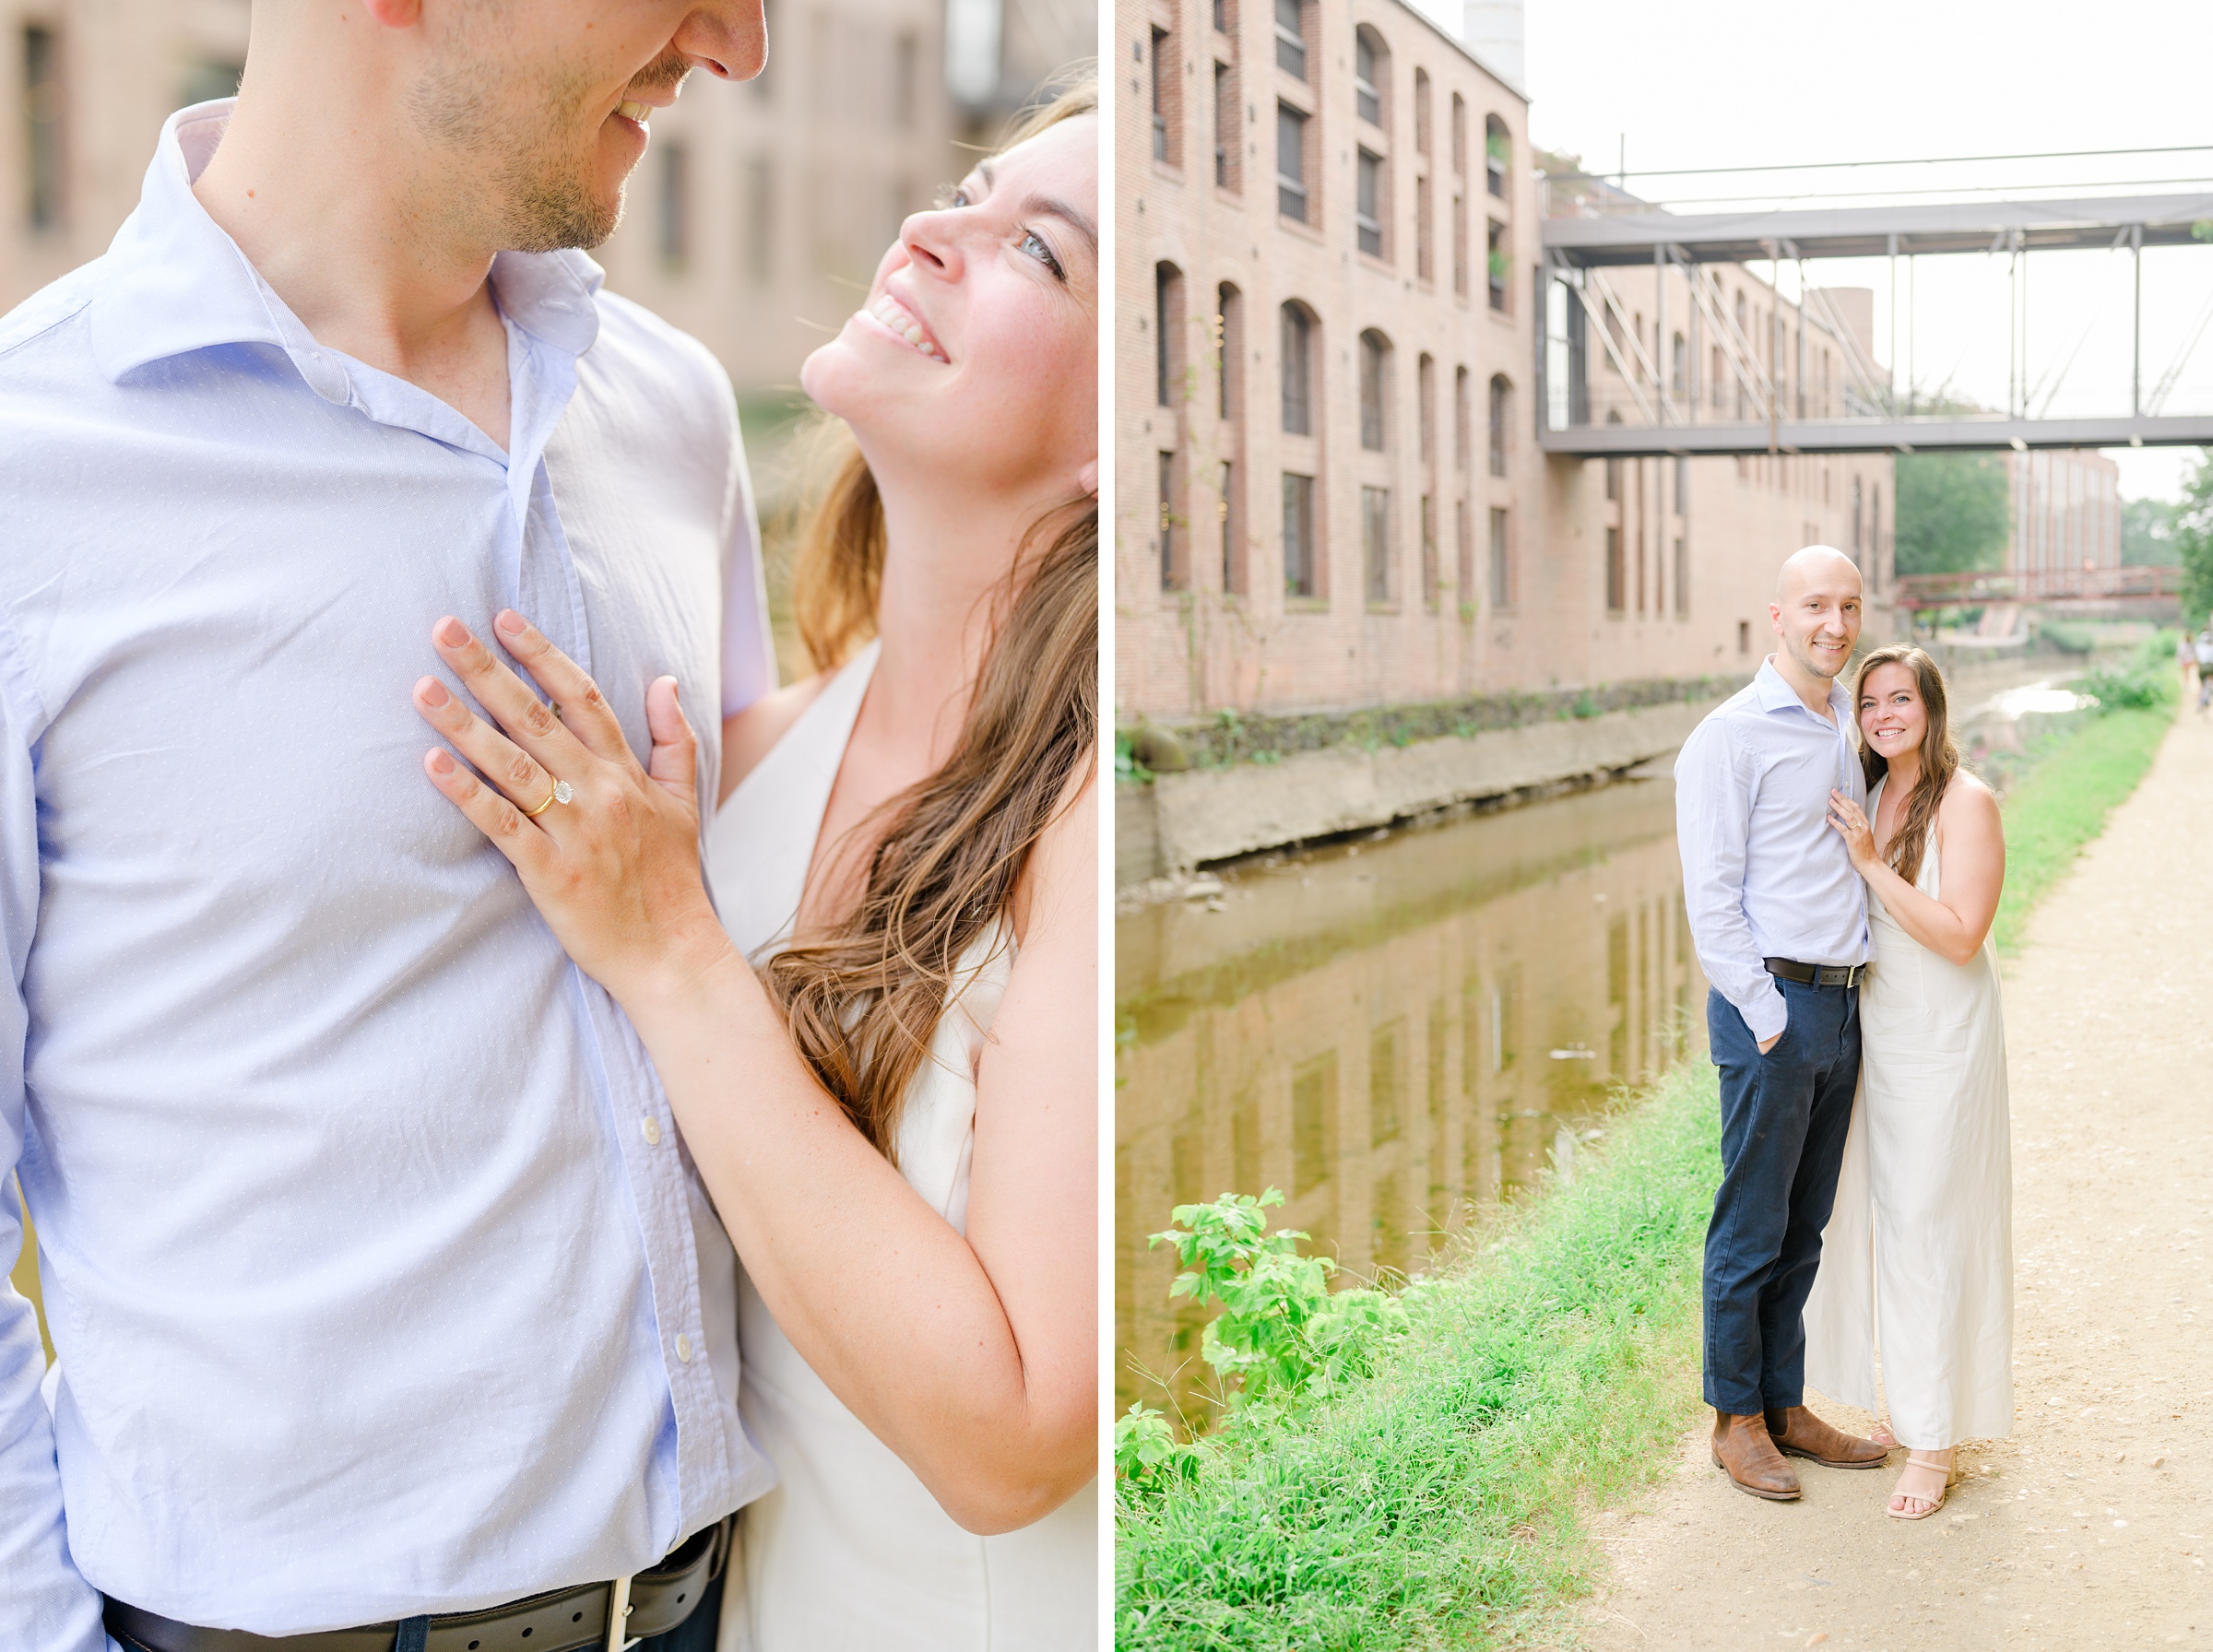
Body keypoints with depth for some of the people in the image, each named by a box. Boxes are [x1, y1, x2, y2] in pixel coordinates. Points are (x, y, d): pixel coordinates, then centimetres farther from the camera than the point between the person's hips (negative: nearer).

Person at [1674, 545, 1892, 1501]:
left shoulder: (1850, 730, 13)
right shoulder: (1731, 736, -10)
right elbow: (1711, 896, -13)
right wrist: (1767, 1018, -15)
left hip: (1842, 1005, 7)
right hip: (1771, 1005, -7)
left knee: (1804, 1226, 15)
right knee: (1751, 1226, 2)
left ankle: (1787, 1407, 25)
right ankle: (1736, 1421, 13)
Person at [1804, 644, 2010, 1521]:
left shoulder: (1965, 803, -13)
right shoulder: (1868, 793, 8)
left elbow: (1960, 935, -21)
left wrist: (1871, 862, -21)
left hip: (1943, 1038, -7)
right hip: (1874, 1029, 7)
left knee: (1929, 1226, -4)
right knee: (1885, 1215, 12)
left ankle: (1934, 1439, 4)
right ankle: (1910, 1404, 26)